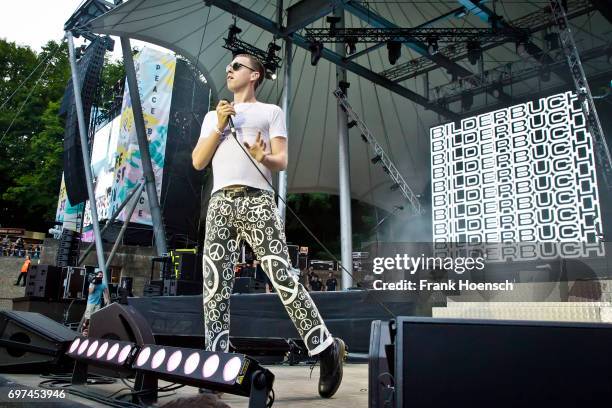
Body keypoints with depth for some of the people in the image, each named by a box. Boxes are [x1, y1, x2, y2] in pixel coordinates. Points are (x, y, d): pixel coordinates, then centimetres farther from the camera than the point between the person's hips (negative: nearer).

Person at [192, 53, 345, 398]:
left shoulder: (271, 112, 16)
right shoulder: (213, 116, 27)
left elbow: (282, 162, 7)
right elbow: (198, 162, 16)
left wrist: (264, 157, -16)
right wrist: (219, 127, 5)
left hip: (257, 200, -4)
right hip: (220, 202, 4)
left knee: (282, 276, -12)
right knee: (215, 285, -2)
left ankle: (327, 348, -4)